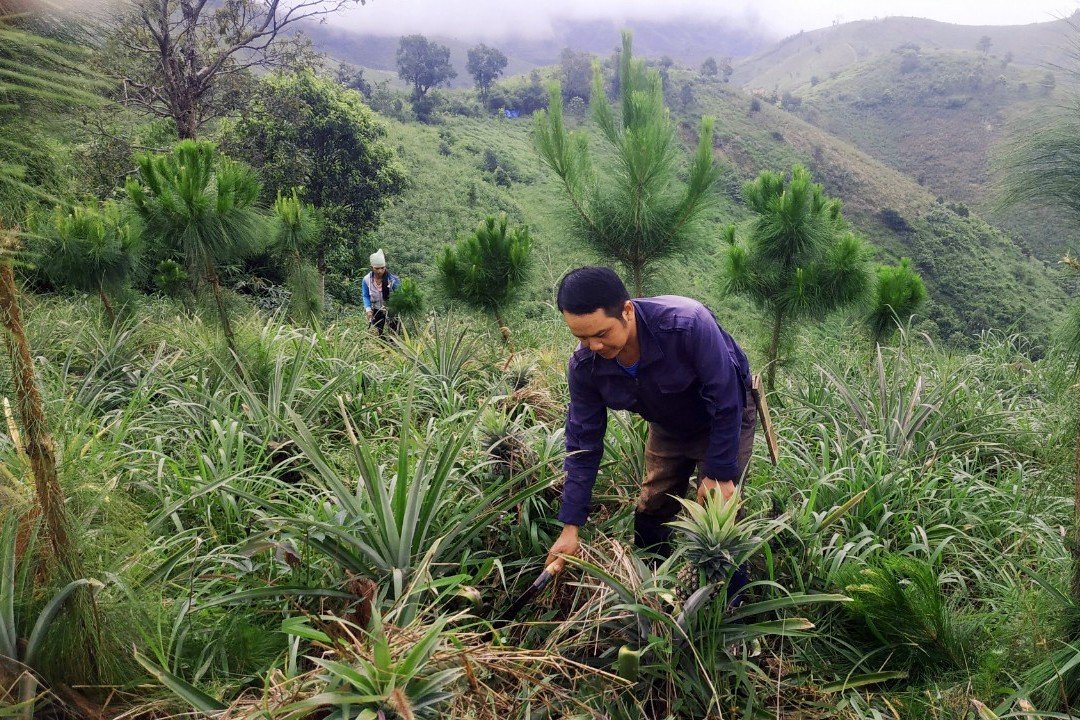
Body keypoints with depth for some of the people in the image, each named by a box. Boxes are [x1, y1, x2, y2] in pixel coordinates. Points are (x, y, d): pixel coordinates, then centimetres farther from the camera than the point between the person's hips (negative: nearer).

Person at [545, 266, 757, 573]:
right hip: (668, 427, 4)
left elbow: (726, 404, -29)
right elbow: (583, 443, -15)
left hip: (726, 419, -4)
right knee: (651, 511, 8)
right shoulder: (584, 366, -25)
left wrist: (720, 474, -22)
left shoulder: (687, 323, -40)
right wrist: (570, 528, -15)